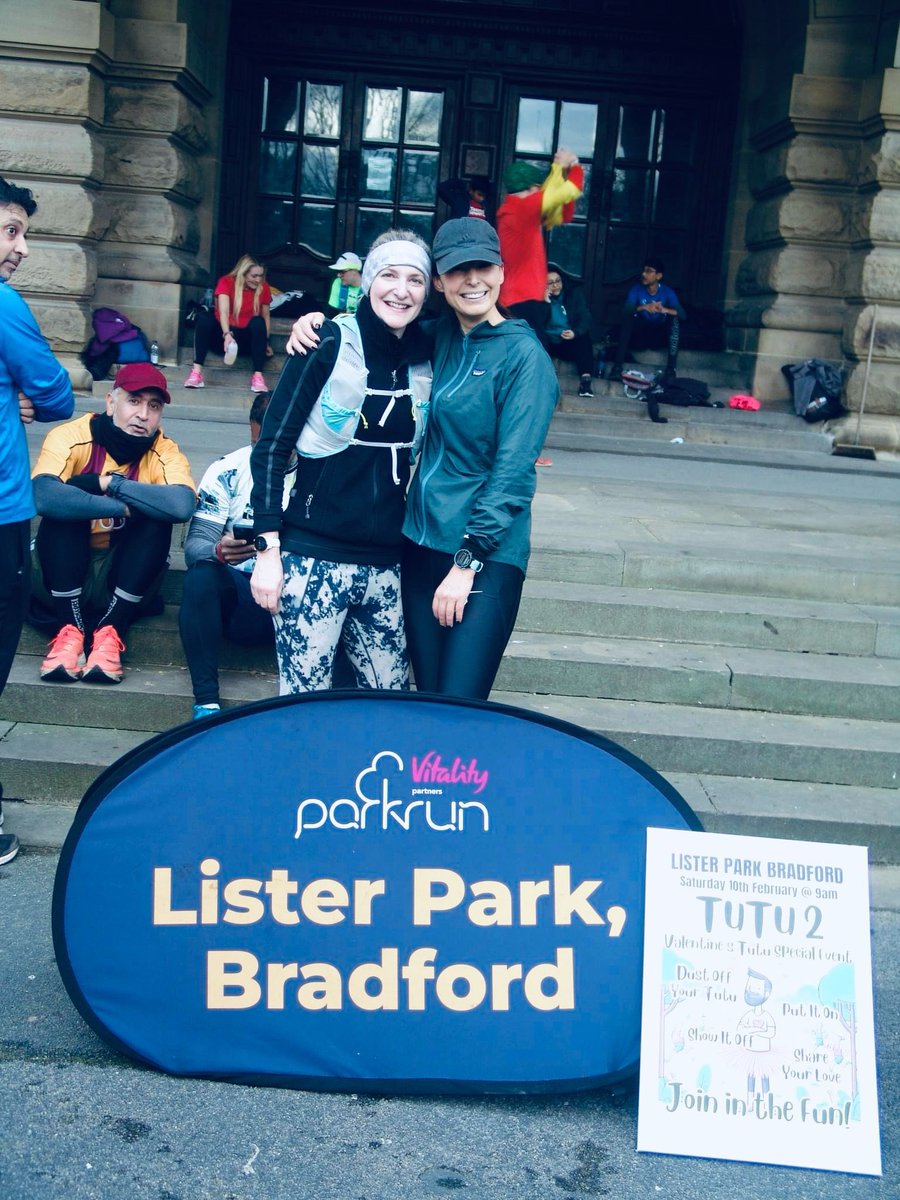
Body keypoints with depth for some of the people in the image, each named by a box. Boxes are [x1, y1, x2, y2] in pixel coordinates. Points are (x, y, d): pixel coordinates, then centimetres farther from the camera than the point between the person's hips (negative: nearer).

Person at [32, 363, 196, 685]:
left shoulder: (165, 453, -11)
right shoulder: (72, 437, -15)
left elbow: (182, 505, -35)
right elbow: (43, 496, -36)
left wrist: (110, 483, -29)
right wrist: (122, 506, -33)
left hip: (121, 577, 1)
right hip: (63, 573, -1)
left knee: (158, 517, -23)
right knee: (65, 507, -27)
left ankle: (109, 632, -21)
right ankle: (69, 630, -23)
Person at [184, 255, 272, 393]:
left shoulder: (264, 288, -2)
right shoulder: (226, 282, -10)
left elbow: (265, 316, 9)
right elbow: (223, 312, -24)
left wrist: (265, 342, -3)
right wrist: (227, 334, -41)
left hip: (246, 339, 1)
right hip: (222, 335, -1)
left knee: (258, 321, -29)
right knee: (204, 316, -29)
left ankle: (258, 375, -36)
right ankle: (196, 371, -40)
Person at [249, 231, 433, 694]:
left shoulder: (428, 358, 5)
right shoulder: (329, 344, -7)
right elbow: (271, 448, -6)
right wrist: (267, 549, -10)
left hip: (385, 564, 5)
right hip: (313, 560, -4)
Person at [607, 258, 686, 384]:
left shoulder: (667, 292, -7)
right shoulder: (636, 290, -7)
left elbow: (682, 314, -20)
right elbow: (626, 311, -23)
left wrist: (665, 310, -40)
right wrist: (643, 307, -43)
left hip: (660, 336, 0)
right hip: (640, 335, 0)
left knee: (674, 318, -26)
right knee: (628, 317, -26)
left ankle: (671, 369, -34)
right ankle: (618, 366, -34)